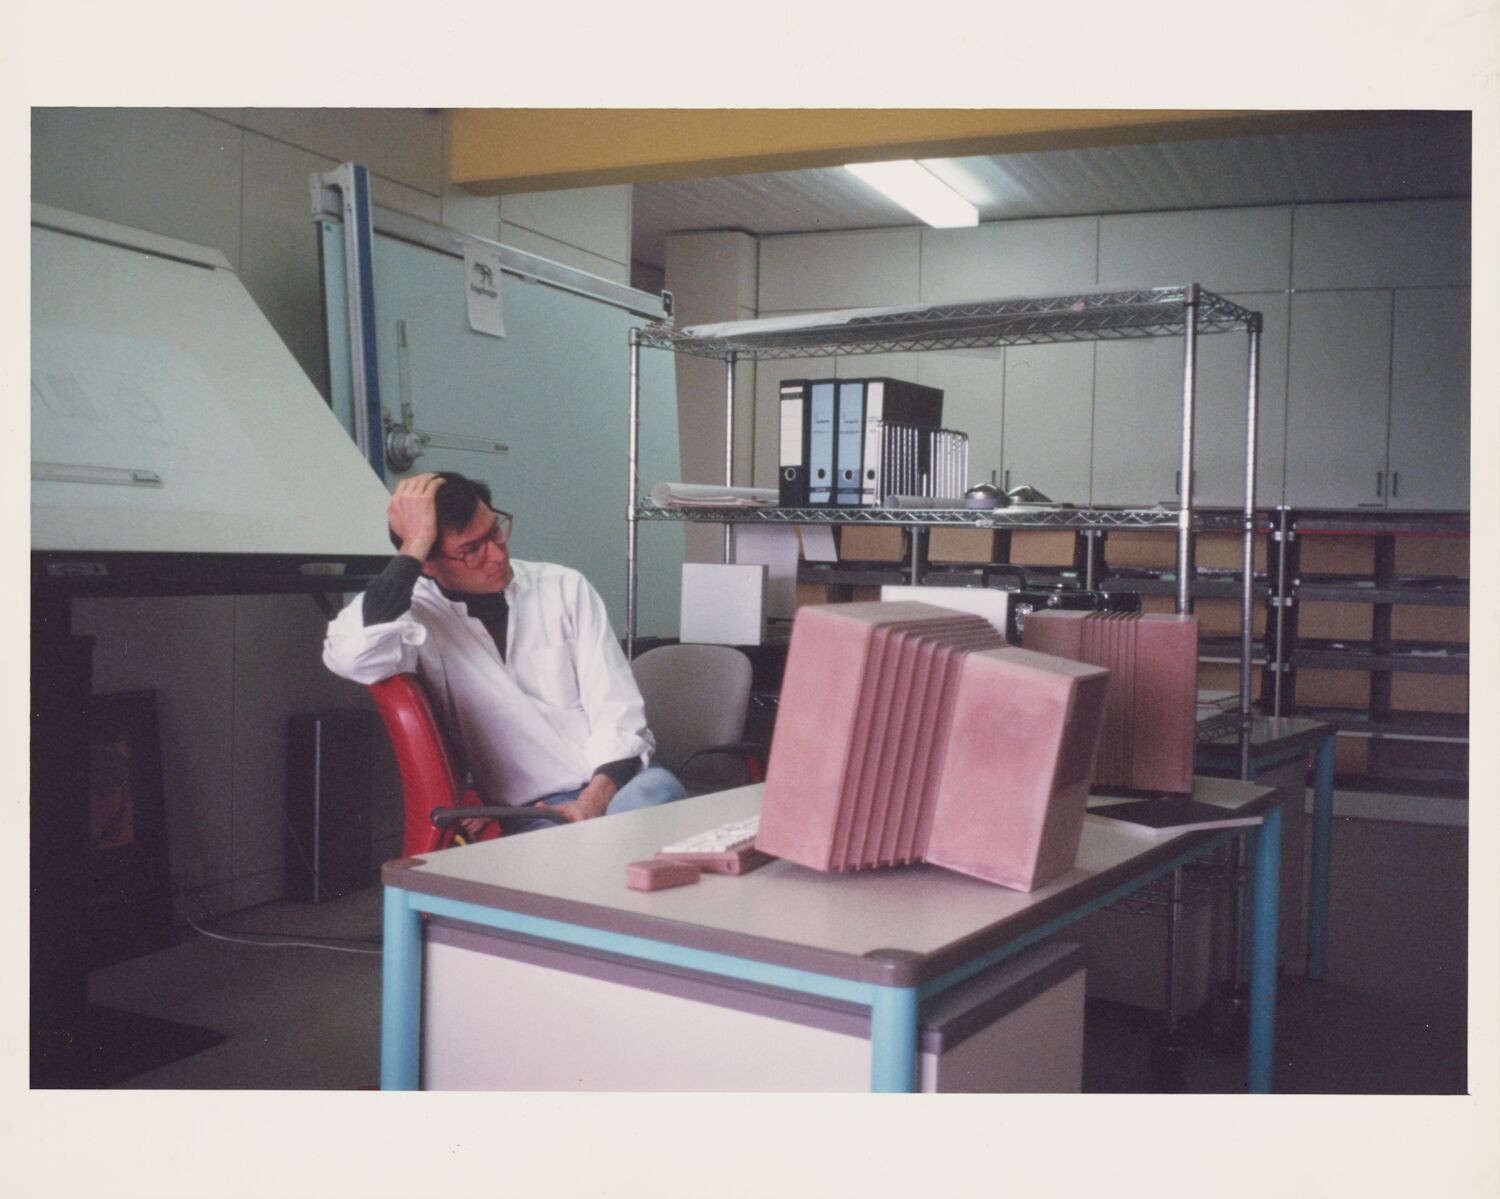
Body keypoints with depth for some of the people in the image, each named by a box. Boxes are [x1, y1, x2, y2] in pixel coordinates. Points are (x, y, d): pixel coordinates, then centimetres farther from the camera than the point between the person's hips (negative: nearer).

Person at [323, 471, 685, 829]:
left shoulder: (565, 588, 7)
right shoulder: (416, 614, 1)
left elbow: (616, 706, 1)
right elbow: (349, 658, -23)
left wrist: (594, 801, -17)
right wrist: (414, 544, -16)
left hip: (617, 782, 3)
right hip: (536, 812, -2)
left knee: (658, 788, -33)